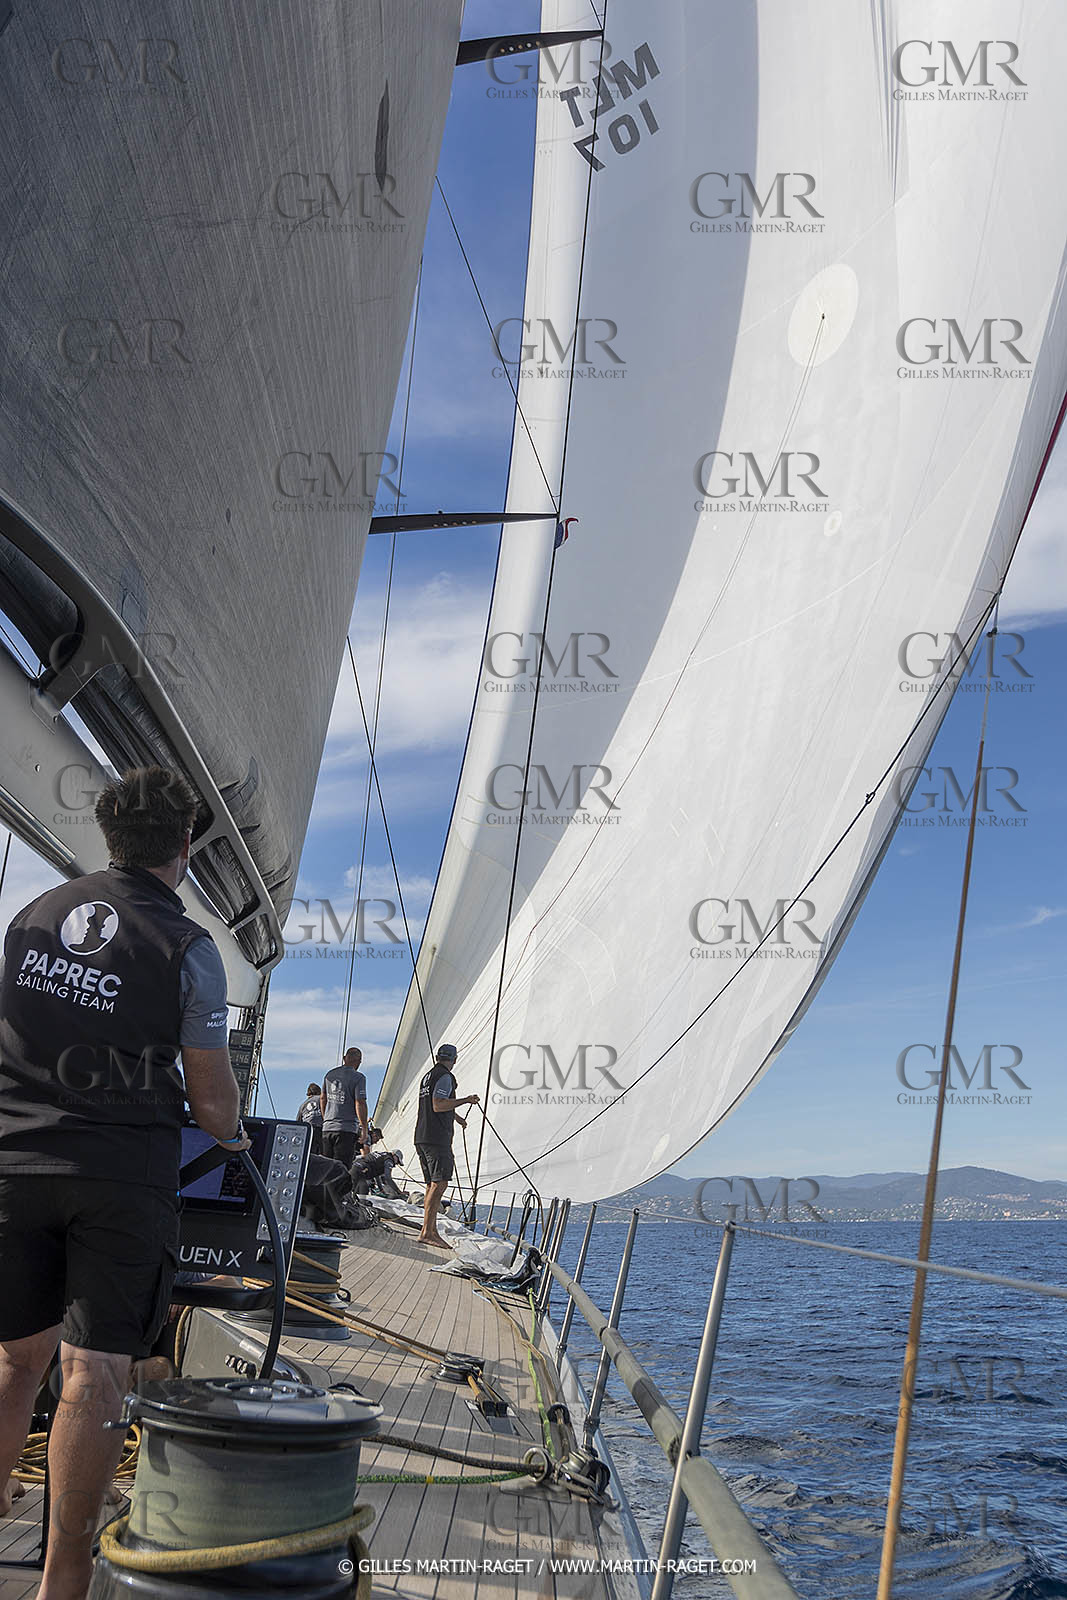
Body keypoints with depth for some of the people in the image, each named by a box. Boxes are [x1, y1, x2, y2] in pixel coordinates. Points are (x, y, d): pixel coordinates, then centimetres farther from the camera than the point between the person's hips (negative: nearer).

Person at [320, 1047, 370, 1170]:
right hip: (347, 1128, -6)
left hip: (327, 1128, 6)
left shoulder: (330, 1074, 13)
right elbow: (360, 1104, -13)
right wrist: (365, 1129, -9)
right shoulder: (358, 1077, -8)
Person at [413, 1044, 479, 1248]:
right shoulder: (445, 1077, -7)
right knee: (440, 1182, -14)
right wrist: (465, 1100, -14)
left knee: (432, 1184, 10)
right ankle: (427, 1231, -20)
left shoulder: (427, 1076, 22)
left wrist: (456, 1117, 53)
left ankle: (431, 1231, 9)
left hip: (421, 1137, 10)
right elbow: (438, 1105, -20)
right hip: (437, 1138, -10)